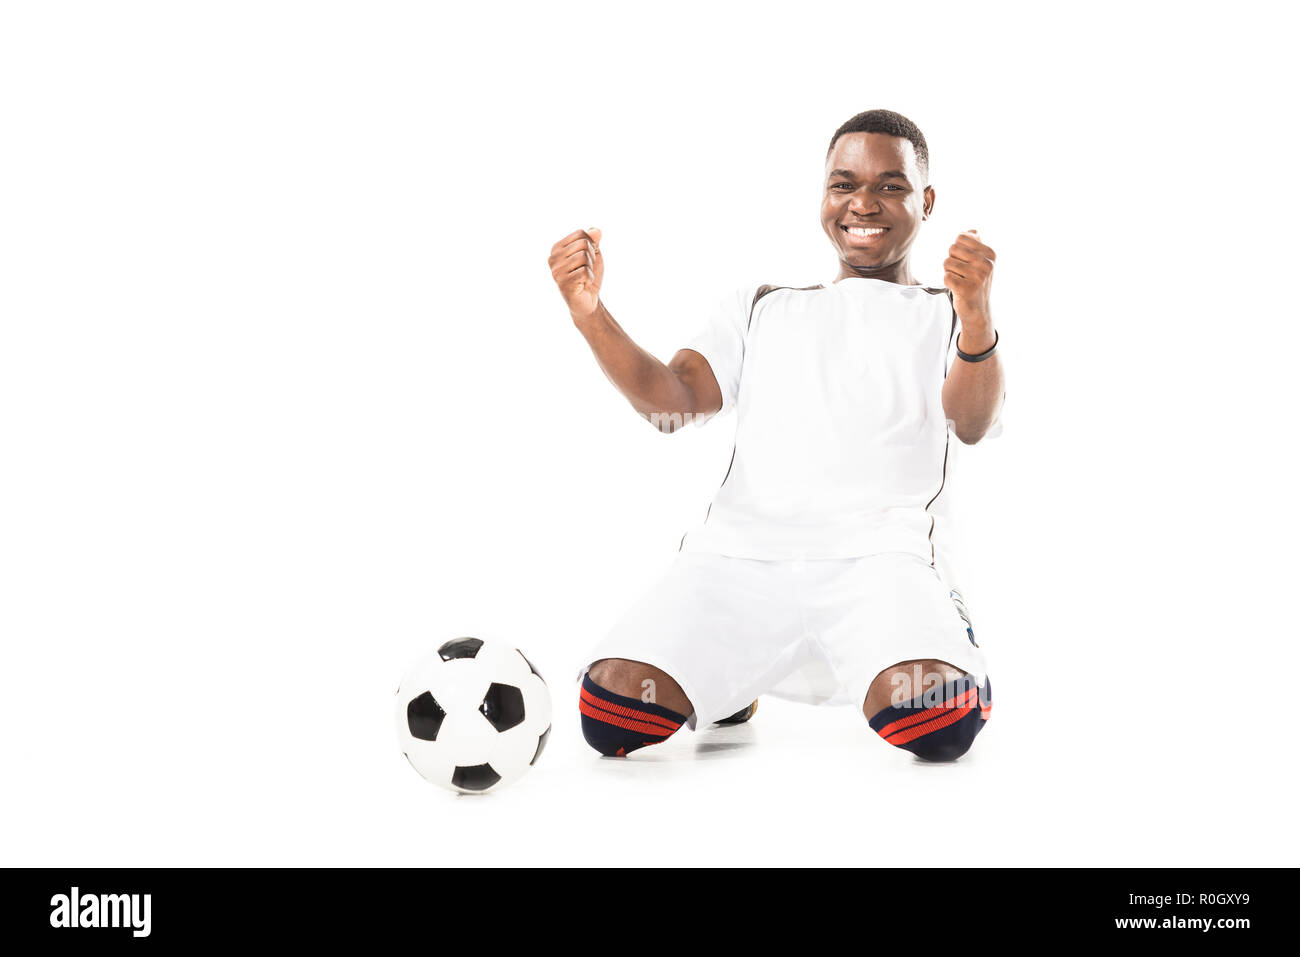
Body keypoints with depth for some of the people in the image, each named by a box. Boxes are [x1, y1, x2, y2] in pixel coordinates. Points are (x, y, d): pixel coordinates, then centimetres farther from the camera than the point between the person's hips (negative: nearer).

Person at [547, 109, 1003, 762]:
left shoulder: (944, 313, 21)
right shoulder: (762, 308, 29)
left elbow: (971, 425, -1)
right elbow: (671, 400, 13)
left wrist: (976, 318, -23)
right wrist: (590, 316, -6)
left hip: (881, 551, -2)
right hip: (741, 548, 2)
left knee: (937, 722, -33)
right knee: (611, 713, -22)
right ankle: (728, 683, 12)